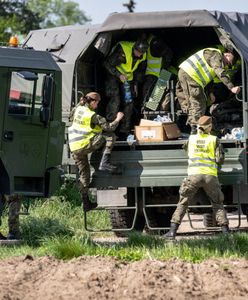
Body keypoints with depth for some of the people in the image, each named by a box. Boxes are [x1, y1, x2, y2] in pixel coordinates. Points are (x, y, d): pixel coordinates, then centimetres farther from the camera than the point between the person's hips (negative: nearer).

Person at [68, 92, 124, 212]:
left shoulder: (78, 109, 8)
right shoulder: (93, 116, -11)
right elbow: (109, 127, -7)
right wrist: (118, 119, 7)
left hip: (74, 147, 7)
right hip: (85, 145, -7)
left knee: (84, 173, 16)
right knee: (110, 136, -1)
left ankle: (86, 203, 17)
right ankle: (104, 163, -8)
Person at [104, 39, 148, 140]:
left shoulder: (143, 56, -10)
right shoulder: (122, 51, -31)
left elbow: (140, 70, 11)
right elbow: (107, 63, -25)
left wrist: (136, 84, 7)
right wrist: (119, 75, -30)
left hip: (128, 78, 6)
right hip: (114, 76, -6)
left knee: (129, 103, 1)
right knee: (115, 100, -20)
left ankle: (124, 131, 8)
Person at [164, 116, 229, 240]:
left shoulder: (191, 138, 12)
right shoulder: (214, 139, 6)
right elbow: (220, 159, 2)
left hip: (194, 174, 0)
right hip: (210, 175, 0)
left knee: (182, 203, 5)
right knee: (217, 204, 13)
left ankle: (172, 231, -4)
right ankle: (225, 230, 4)